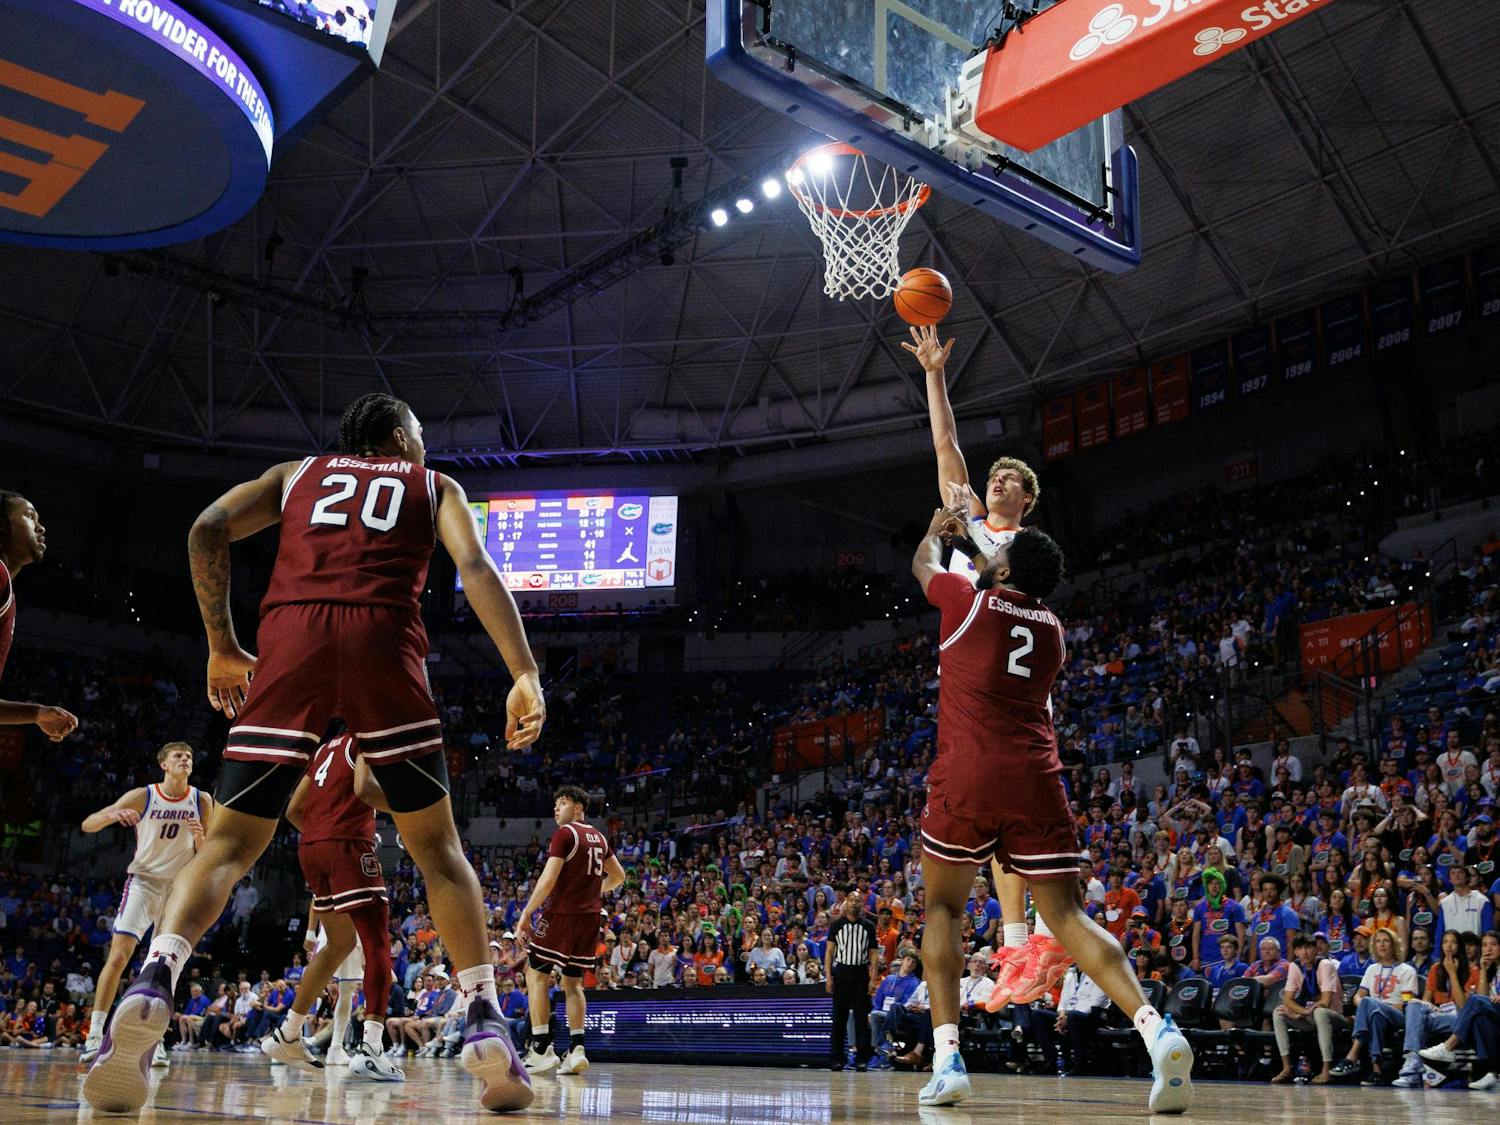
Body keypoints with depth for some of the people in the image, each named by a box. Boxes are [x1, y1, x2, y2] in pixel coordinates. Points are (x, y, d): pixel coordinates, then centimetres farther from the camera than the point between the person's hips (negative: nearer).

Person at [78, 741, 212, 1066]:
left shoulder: (202, 801, -2)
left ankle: (155, 1038, 8)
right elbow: (87, 824, -12)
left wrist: (200, 838, -19)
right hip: (143, 879, -2)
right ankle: (94, 1034, -12)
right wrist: (113, 814, -33)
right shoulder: (143, 796, -8)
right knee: (118, 954, -15)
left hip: (179, 887, 2)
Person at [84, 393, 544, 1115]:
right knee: (436, 846, 10)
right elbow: (475, 567, 5)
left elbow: (208, 529, 14)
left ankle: (153, 981, -19)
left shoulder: (298, 473, 30)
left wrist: (222, 646, 20)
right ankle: (486, 1023, -1)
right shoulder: (436, 486, 25)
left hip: (290, 631, 1)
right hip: (384, 635, -1)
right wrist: (525, 676, -3)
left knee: (230, 842, 7)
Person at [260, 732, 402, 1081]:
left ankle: (287, 1035, 25)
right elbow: (363, 787, -19)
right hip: (347, 845, -8)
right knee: (376, 943, -10)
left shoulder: (326, 748, 24)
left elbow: (293, 810, 23)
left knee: (342, 942, 21)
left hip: (310, 848, 8)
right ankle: (370, 1048, -23)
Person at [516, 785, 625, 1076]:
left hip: (561, 911, -7)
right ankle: (576, 1049, 2)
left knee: (536, 975, 2)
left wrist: (526, 913, -12)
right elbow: (618, 876, 22)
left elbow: (549, 878, -16)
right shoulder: (599, 837, 15)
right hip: (590, 915, 7)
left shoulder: (565, 833, -8)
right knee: (573, 982, 13)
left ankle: (541, 1050, -4)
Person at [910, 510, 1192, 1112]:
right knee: (1067, 915, 3)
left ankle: (946, 1057, 1)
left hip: (967, 776, -3)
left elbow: (923, 563, 27)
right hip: (1036, 779, 3)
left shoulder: (970, 601, 5)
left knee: (942, 908, 12)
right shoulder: (1051, 627, 18)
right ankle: (1155, 1026, -18)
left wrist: (937, 528, 50)